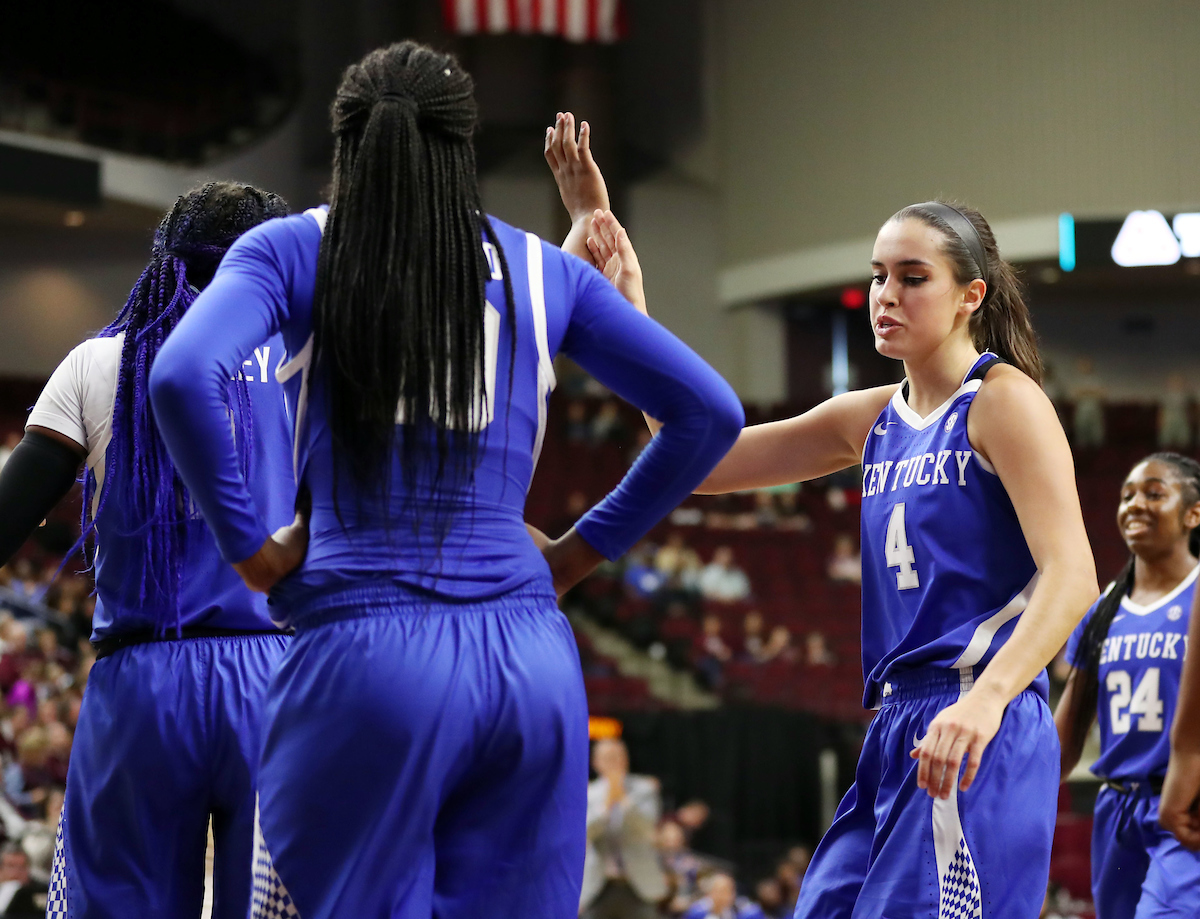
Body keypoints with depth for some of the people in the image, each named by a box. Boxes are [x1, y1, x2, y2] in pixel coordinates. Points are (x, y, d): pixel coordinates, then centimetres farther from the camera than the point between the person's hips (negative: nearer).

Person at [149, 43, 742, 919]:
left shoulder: (290, 251, 5)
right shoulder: (544, 270, 13)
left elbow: (182, 376, -13)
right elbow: (711, 412, 11)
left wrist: (248, 544, -2)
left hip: (366, 652, -3)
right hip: (532, 662, 3)